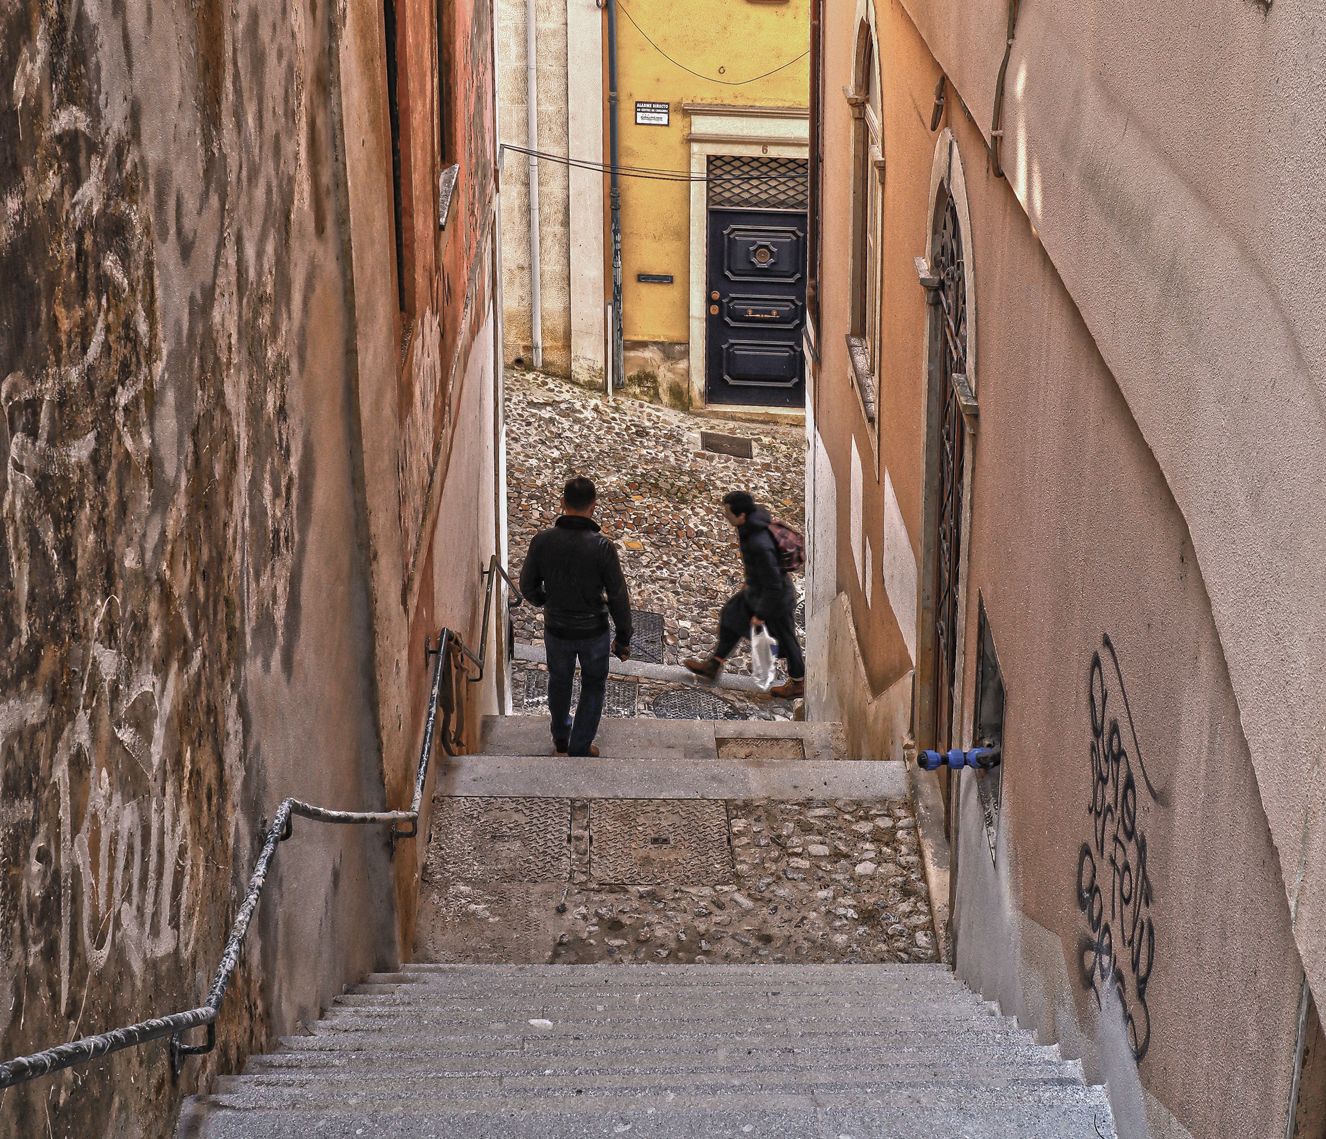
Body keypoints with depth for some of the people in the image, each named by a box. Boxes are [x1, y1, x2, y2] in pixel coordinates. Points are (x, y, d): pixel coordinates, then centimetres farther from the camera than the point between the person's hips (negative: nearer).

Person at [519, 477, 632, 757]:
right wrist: (623, 638, -3)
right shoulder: (602, 547, -24)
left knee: (559, 681, 28)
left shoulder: (542, 541, -18)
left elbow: (528, 587, -4)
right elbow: (618, 598, -17)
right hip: (594, 631, -2)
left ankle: (561, 739, 47)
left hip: (556, 629, 2)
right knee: (593, 686, 22)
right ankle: (579, 749, 28)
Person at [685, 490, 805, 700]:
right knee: (731, 616, 22)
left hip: (775, 597, -9)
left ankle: (798, 683, 39)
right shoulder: (757, 514, -16)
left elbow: (773, 585, -33)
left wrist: (761, 614, -19)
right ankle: (713, 664, 41)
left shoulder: (760, 546, -42)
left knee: (784, 639, 14)